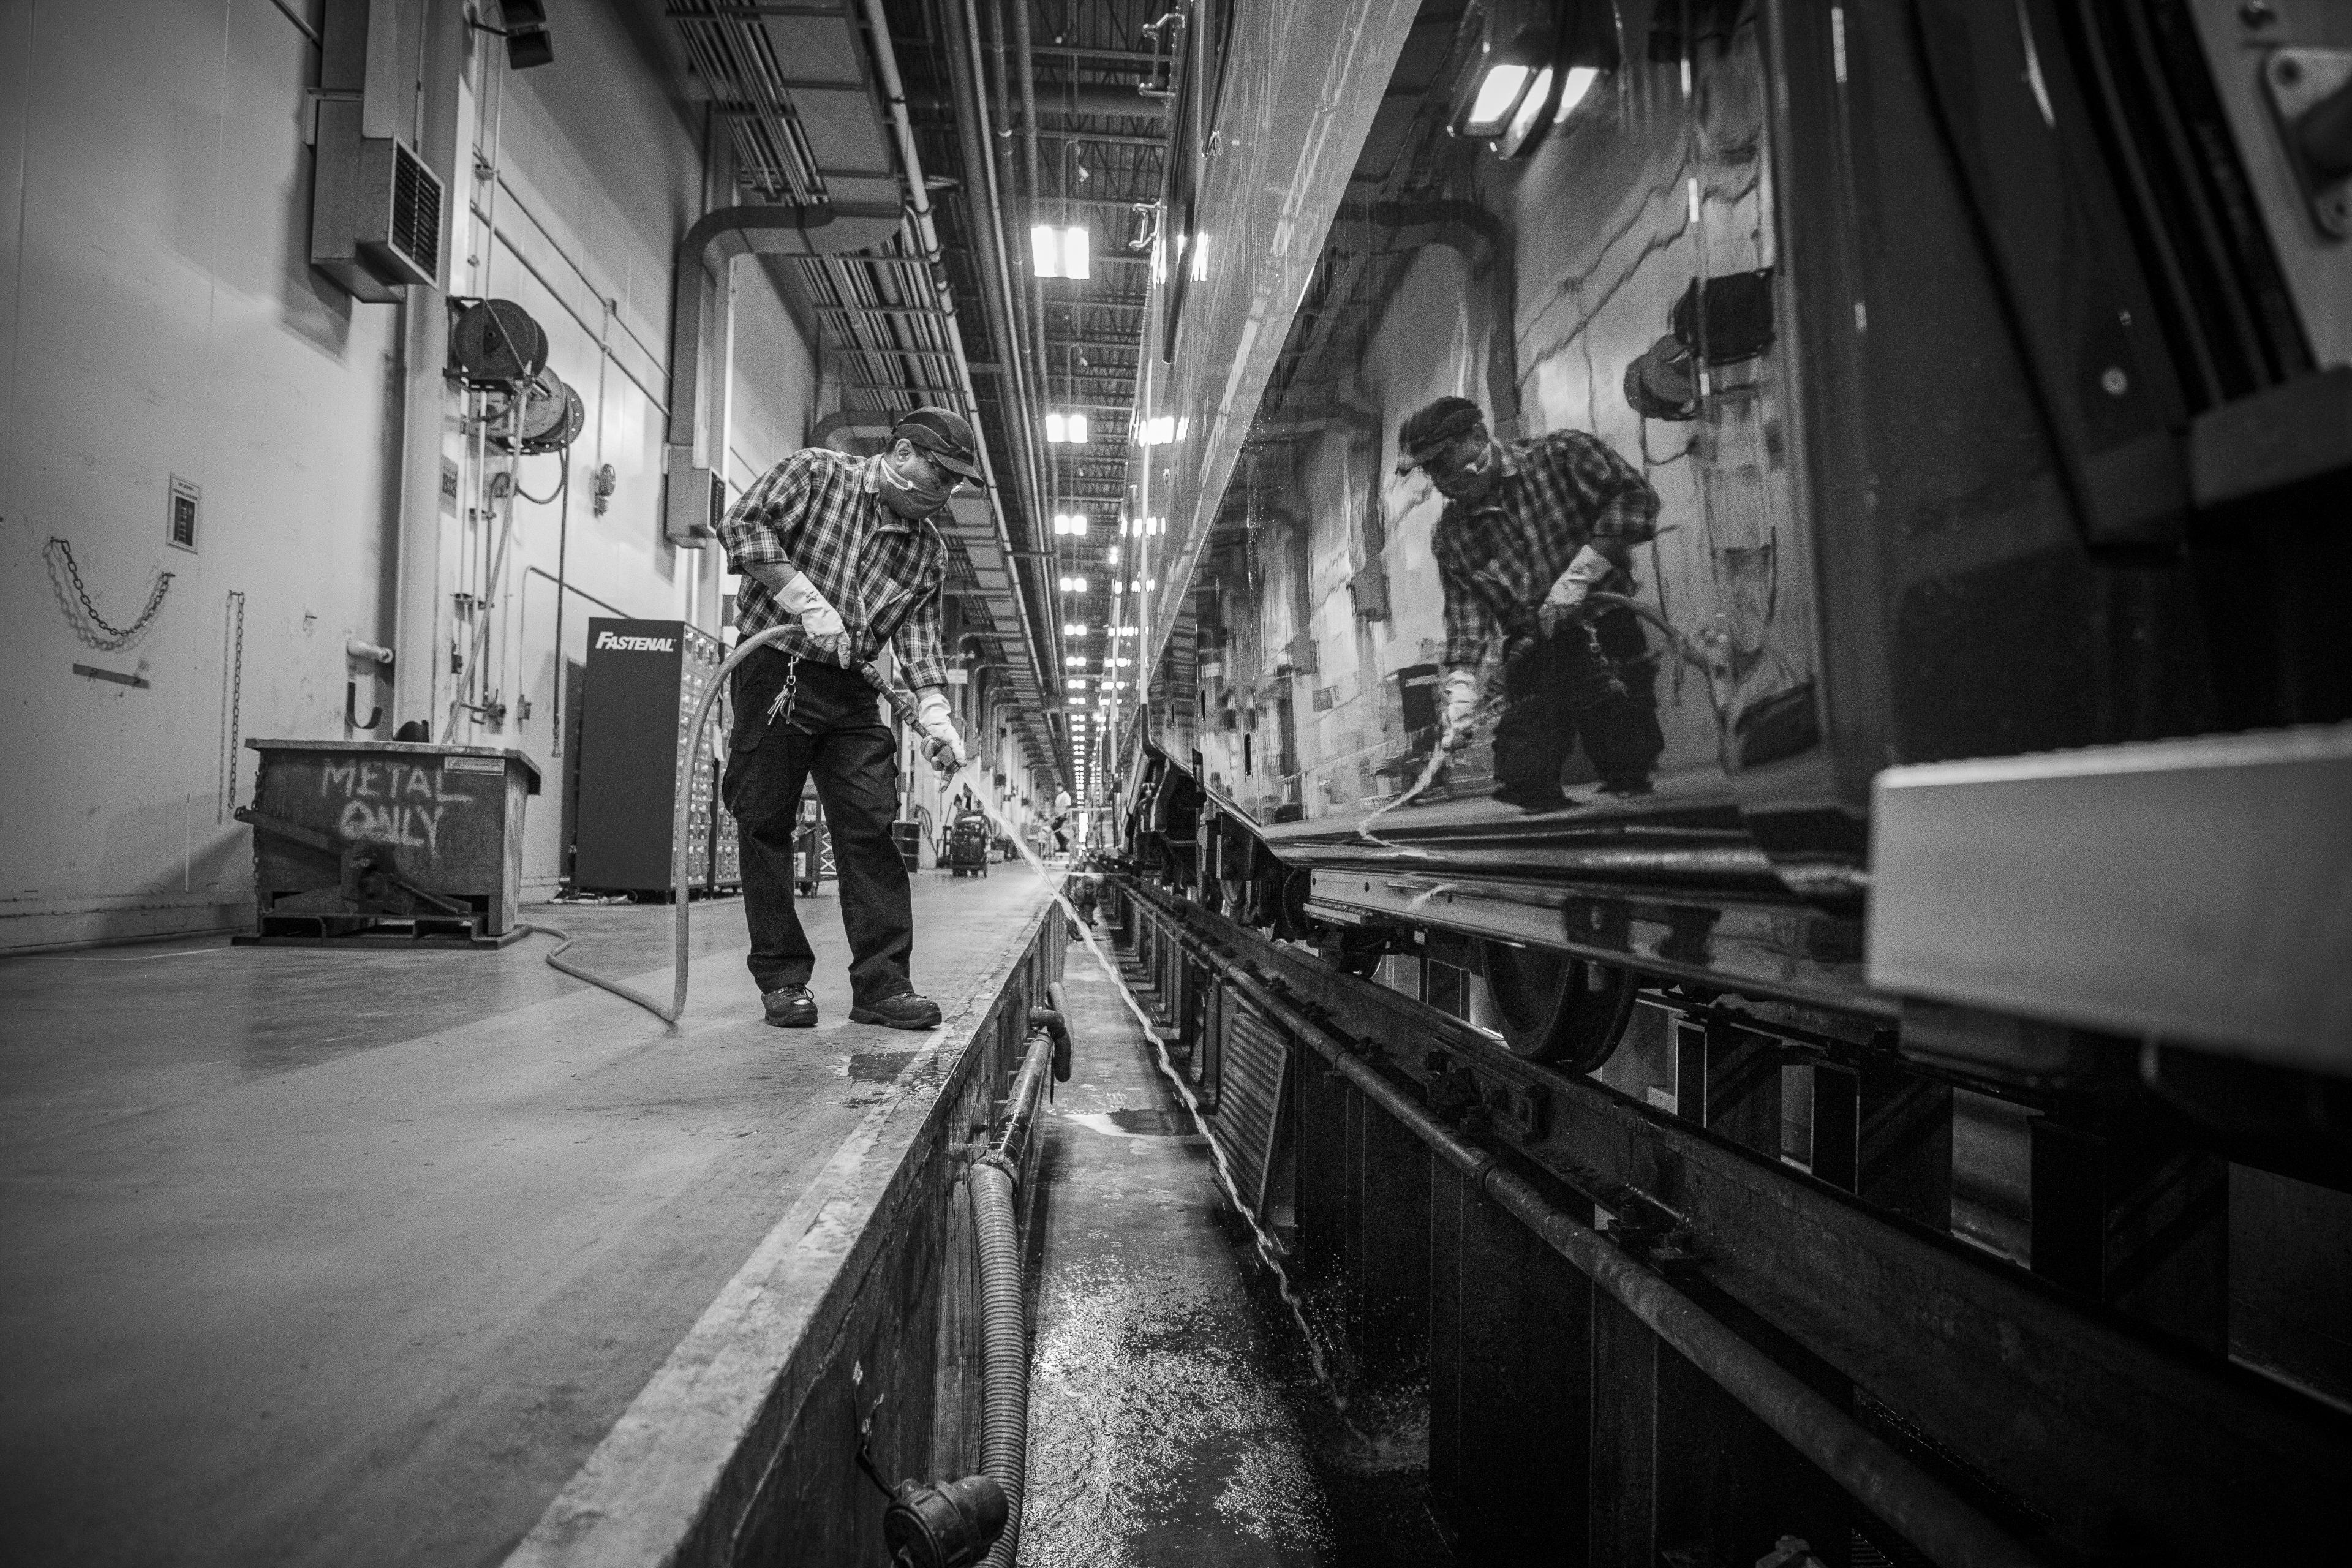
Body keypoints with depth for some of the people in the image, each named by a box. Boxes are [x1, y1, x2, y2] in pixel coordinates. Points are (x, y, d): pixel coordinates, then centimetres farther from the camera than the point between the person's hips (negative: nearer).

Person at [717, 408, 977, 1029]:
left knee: (871, 831, -3)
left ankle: (883, 984, 2)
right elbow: (741, 523, -12)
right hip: (775, 673, -4)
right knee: (767, 826, -1)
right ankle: (782, 980, 9)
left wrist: (934, 713, -10)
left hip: (852, 693, 4)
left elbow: (919, 635, 5)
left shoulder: (930, 550, 10)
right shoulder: (815, 472, -2)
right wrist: (808, 602, -19)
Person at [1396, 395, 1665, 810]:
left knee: (1627, 779, -8)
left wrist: (1579, 575, -18)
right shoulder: (1450, 536, 9)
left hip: (1607, 643, -4)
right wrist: (1461, 682, -12)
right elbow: (1465, 610, 3)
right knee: (1522, 786, -3)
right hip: (1530, 662, 4)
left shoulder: (1561, 454, -3)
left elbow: (1635, 497, -11)